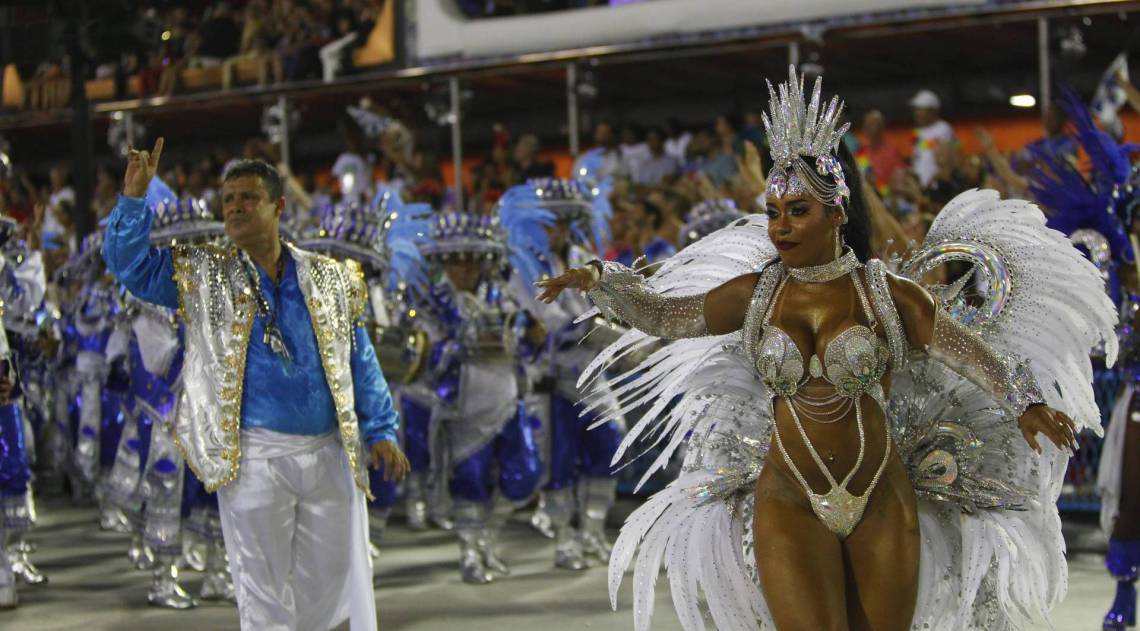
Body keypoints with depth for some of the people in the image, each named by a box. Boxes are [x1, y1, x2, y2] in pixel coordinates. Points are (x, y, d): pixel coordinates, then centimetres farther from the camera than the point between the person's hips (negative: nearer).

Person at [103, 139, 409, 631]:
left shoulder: (331, 279, 7)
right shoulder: (204, 277, 5)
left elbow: (361, 362, 8)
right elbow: (128, 263, -2)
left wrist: (380, 431, 1)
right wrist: (134, 197, -13)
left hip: (331, 455, 2)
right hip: (254, 458, -1)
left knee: (336, 587, 9)